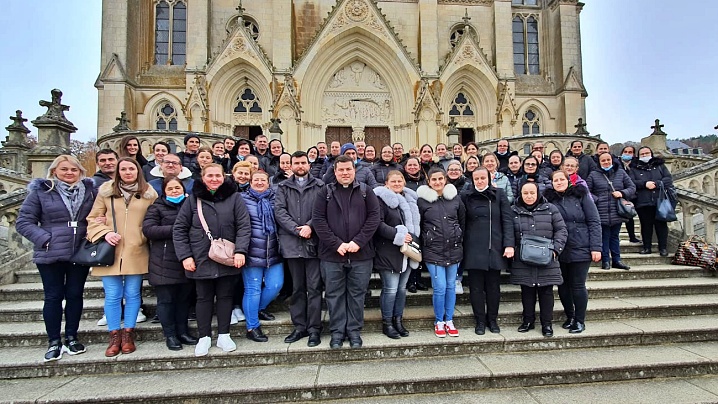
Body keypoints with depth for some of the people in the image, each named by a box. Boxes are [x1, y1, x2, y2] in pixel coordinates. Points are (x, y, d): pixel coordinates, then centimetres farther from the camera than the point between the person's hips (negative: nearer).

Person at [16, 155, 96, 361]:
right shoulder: (41, 191, -1)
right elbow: (23, 221, -2)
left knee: (75, 295, 10)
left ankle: (71, 337, 23)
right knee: (53, 297, 7)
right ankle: (54, 342, 19)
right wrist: (45, 239, -14)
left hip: (80, 253, 2)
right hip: (50, 255, -2)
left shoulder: (89, 190, 4)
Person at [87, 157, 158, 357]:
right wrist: (105, 233, -9)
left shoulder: (149, 193, 5)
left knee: (133, 294, 8)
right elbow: (93, 218, 7)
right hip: (110, 251, 0)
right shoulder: (106, 191, 5)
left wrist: (146, 237, -4)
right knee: (112, 296, 5)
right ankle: (114, 336, 20)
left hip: (136, 252, 0)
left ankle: (128, 334, 21)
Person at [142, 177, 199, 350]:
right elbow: (148, 229, -10)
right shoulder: (157, 207, 3)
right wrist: (174, 229, -16)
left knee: (184, 298, 10)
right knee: (166, 299, 4)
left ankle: (182, 332, 24)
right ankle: (170, 335, 17)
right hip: (165, 263, -3)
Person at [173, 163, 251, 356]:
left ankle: (224, 335, 25)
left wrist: (240, 250, -15)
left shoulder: (234, 197, -1)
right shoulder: (193, 199, 2)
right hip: (201, 260, 1)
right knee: (204, 297, 11)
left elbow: (244, 226, -5)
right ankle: (204, 337, 25)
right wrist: (185, 256, -4)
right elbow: (179, 229, 3)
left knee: (225, 296, 10)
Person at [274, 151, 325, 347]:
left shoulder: (320, 186, 7)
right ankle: (299, 327, 22)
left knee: (314, 287, 1)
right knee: (297, 288, 11)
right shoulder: (283, 188, 13)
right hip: (292, 243, 2)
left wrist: (310, 226, -17)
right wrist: (297, 229, -12)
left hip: (313, 242, -2)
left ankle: (314, 329, 11)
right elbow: (279, 211, 0)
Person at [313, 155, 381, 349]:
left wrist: (358, 241, -11)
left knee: (357, 293, 9)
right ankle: (337, 332, 22)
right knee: (335, 294, 9)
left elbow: (374, 217, 0)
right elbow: (318, 220, -3)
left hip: (361, 253, 1)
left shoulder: (365, 191, 7)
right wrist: (336, 244, -13)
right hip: (332, 253, 0)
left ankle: (354, 331, 24)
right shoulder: (326, 192, 5)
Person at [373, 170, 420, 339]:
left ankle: (398, 320, 25)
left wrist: (413, 238, 6)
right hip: (389, 252, -6)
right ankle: (387, 323, 13)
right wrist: (398, 236, -18)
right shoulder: (381, 199, -6)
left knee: (402, 287, 12)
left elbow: (415, 222, 23)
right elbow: (378, 224, -15)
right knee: (391, 289, -2)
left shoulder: (410, 200, 16)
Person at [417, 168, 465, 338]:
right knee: (440, 288, -4)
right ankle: (439, 322, 16)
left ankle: (449, 321, 26)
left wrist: (460, 240, 13)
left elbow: (462, 221, 14)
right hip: (433, 250, -3)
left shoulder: (455, 198, 5)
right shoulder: (422, 200, -5)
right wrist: (422, 245, 1)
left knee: (451, 286, 11)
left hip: (453, 249, 4)